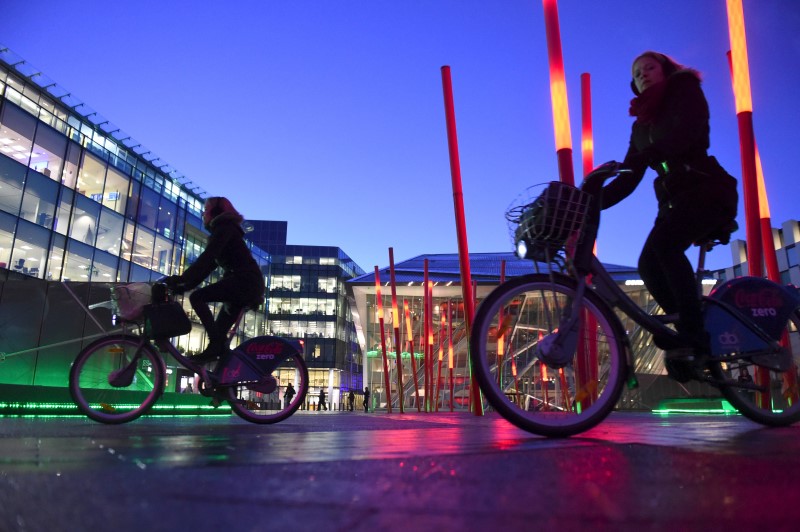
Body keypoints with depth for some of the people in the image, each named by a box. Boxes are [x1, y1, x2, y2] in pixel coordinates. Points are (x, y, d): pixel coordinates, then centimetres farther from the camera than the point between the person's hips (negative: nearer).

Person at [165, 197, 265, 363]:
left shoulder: (223, 228, -2)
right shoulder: (224, 230, 27)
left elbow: (205, 259, -15)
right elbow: (208, 265, 22)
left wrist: (181, 279, -16)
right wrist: (184, 285, 14)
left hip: (245, 281, -10)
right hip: (247, 284, 10)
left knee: (197, 297, -17)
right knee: (219, 331, 11)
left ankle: (216, 344, -20)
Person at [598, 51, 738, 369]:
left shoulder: (685, 91, 3)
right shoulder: (642, 125, 18)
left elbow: (685, 134, -19)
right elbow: (629, 178, 9)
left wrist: (641, 157, -33)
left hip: (706, 190, -6)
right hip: (673, 199, 6)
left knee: (663, 243, -31)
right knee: (648, 264, -14)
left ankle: (693, 334, -27)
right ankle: (692, 334, -3)